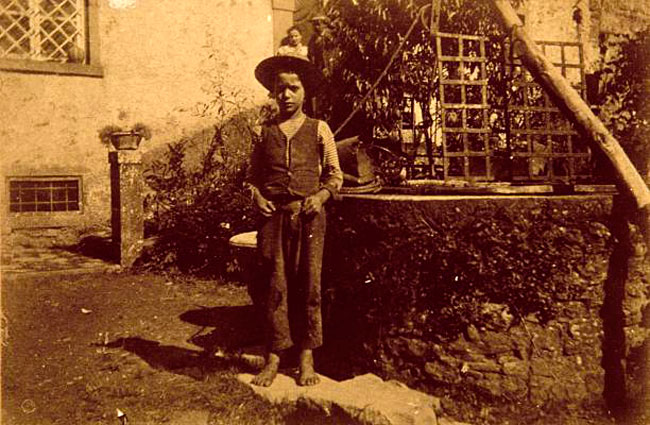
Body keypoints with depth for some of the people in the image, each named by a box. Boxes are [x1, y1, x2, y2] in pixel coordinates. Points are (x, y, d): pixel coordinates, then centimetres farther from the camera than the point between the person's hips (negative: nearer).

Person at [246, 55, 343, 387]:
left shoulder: (319, 129, 8)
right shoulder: (264, 131, 12)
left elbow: (334, 175, 9)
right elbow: (253, 174, 16)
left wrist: (322, 195, -9)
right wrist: (256, 196, -2)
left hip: (308, 215, -1)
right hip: (272, 214, 1)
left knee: (308, 285, 2)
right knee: (273, 285, 2)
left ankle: (306, 359, 15)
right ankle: (273, 359, 13)